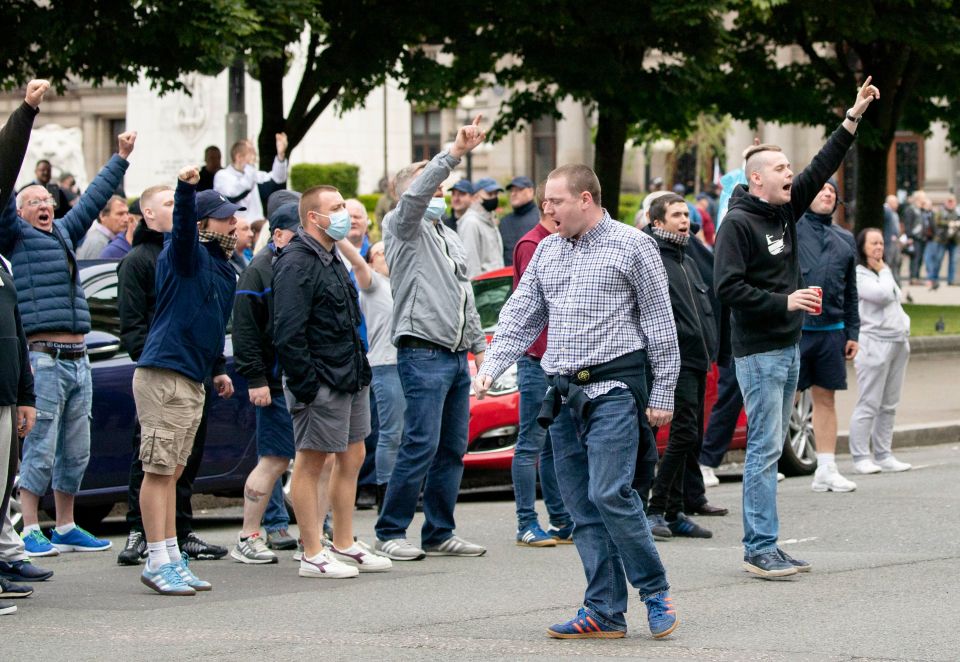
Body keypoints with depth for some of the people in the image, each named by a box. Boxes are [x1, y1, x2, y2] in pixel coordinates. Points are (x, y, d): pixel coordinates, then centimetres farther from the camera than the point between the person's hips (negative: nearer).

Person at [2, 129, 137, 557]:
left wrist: (120, 159, 40)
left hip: (78, 360, 7)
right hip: (43, 361, -7)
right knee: (39, 450, -8)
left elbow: (94, 198, 32)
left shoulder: (64, 234, 20)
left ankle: (65, 529, 18)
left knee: (75, 452, 10)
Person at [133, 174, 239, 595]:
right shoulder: (189, 255, -6)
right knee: (158, 470, -8)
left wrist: (217, 369, 29)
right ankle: (158, 563, -9)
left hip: (193, 381, 9)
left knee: (171, 472, 13)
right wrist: (187, 188, -45)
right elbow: (182, 226, -28)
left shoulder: (223, 269, 19)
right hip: (164, 375, -9)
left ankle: (170, 558, 18)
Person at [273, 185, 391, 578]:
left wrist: (359, 369, 18)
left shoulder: (330, 259, 17)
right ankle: (312, 556, 0)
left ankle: (344, 546, 23)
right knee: (311, 463, -3)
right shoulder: (296, 263, -15)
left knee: (352, 457, 14)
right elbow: (288, 333, -21)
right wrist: (305, 386, -21)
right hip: (320, 383, -10)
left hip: (350, 379, 10)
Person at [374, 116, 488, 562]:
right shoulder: (404, 228, -2)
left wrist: (478, 343, 23)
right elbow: (415, 194, -23)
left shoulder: (449, 237, 23)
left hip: (457, 357, 8)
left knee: (453, 448, 8)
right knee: (421, 446, -13)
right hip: (423, 353, -8)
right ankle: (390, 533, -7)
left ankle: (440, 534, 13)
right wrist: (454, 153, -30)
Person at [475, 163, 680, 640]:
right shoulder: (547, 252, 16)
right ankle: (605, 612, 6)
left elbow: (660, 323, -2)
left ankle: (655, 592, -1)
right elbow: (520, 316, 16)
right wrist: (491, 367, 1)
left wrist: (662, 394, -5)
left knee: (609, 494, -16)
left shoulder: (632, 246, -1)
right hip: (564, 393, 6)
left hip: (613, 389, -6)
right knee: (581, 506, 3)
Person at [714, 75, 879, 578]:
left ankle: (760, 546, 13)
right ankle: (760, 549, -6)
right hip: (758, 352, -8)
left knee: (770, 448, 10)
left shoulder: (785, 210, 11)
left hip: (789, 348, 8)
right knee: (765, 448, -8)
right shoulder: (738, 222, -12)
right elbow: (727, 287, -18)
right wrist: (784, 302, -19)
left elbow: (821, 168, 17)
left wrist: (853, 118, 11)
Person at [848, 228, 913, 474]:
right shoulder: (858, 274, -8)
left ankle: (884, 455, 14)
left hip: (898, 342, 9)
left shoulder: (885, 271, 20)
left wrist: (905, 325, 14)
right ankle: (861, 458, -5)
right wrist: (883, 272, -5)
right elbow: (882, 295, -20)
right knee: (869, 405, -8)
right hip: (874, 343, -9)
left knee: (889, 405, 9)